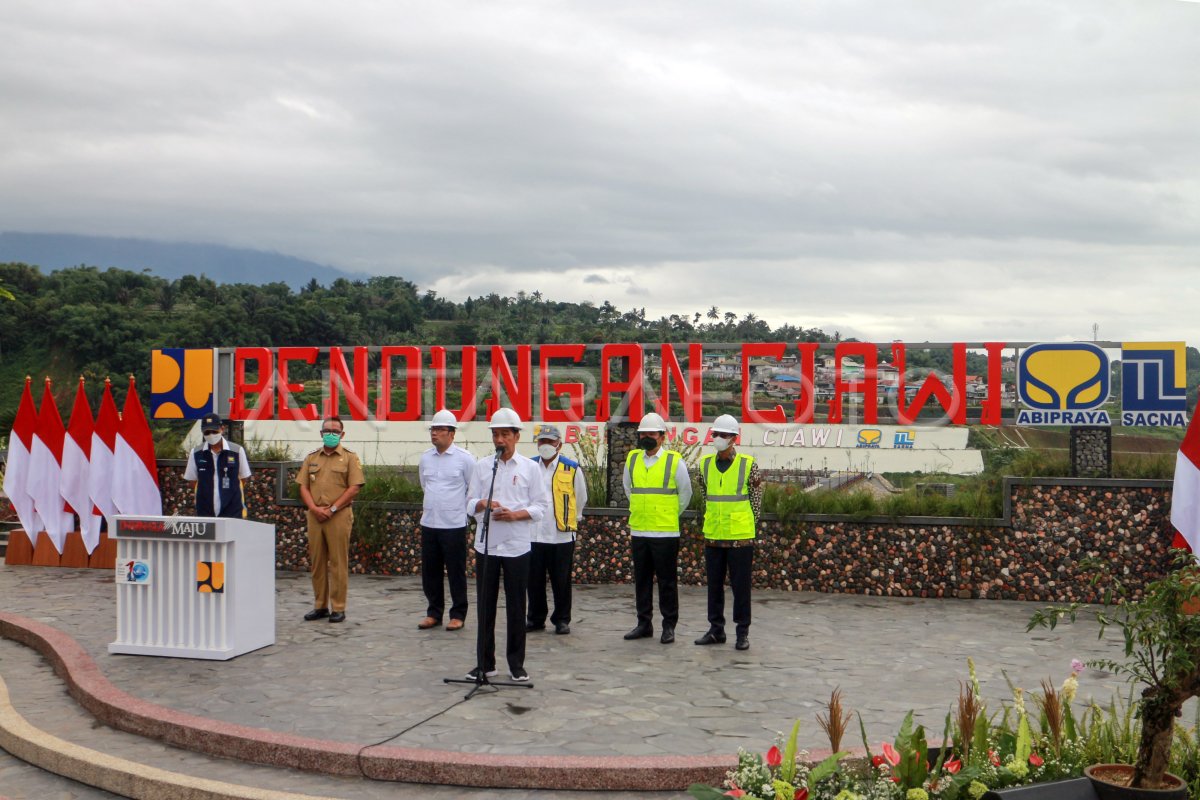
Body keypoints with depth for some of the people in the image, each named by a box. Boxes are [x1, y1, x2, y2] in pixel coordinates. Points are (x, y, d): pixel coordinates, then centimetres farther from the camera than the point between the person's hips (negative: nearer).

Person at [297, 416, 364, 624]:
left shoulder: (349, 458, 3)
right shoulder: (311, 458, 15)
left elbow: (354, 488, -4)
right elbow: (303, 486, 10)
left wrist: (332, 509, -10)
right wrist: (314, 508, -7)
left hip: (339, 516, -4)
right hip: (315, 516, 4)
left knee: (338, 562, -3)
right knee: (316, 562, 7)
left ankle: (338, 608, 1)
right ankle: (320, 605, 15)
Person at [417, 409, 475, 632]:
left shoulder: (464, 458, -7)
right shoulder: (425, 458, 7)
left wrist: (458, 507, 5)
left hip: (454, 525, -5)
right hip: (428, 523, 5)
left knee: (456, 572, 2)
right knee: (429, 571, 9)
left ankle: (458, 615, 12)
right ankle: (434, 613, 21)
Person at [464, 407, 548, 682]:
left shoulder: (530, 468, 2)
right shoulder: (482, 466, 8)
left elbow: (541, 506, 1)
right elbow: (470, 503, 9)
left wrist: (515, 514, -14)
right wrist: (482, 505, -14)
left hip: (517, 546, -2)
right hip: (486, 544, 2)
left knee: (516, 607, 3)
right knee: (485, 606, 5)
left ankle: (517, 664, 13)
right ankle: (484, 662, 14)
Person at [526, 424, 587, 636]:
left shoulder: (572, 469, -1)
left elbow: (581, 499, 12)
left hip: (562, 535, -2)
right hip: (533, 533, 2)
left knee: (561, 582, 4)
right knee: (534, 580, 8)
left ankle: (562, 620, 15)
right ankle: (536, 618, 20)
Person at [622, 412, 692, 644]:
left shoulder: (674, 461, -5)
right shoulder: (632, 459, 7)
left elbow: (685, 493, 6)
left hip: (665, 532, -4)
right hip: (638, 531, 4)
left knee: (667, 581, 1)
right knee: (641, 580, 10)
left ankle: (669, 626, 8)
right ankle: (644, 623, 19)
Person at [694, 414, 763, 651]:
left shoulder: (748, 465, -6)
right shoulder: (705, 464, 5)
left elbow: (756, 499, 2)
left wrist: (745, 525, 6)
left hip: (740, 537, -4)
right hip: (713, 536, 4)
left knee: (740, 586, 2)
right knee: (714, 585, 10)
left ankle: (743, 633, 10)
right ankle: (716, 629, 20)